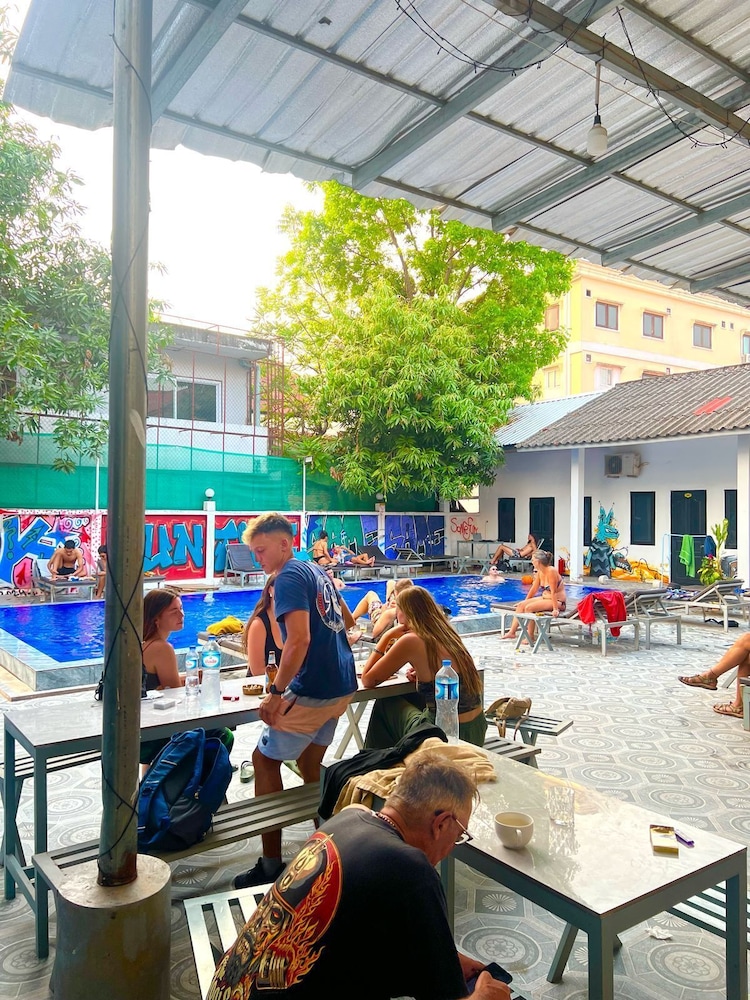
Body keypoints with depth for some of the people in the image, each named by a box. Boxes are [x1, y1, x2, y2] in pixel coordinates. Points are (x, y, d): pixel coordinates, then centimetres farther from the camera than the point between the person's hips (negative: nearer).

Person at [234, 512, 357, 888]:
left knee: (265, 759, 3)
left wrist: (276, 693, -21)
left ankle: (271, 864, 7)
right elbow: (345, 620, 27)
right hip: (343, 686, 9)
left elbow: (299, 639, -24)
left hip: (312, 690, -9)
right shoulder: (316, 571, 16)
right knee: (310, 764, 21)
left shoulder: (289, 577, -13)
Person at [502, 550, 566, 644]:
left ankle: (530, 637, -9)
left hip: (558, 601, -9)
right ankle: (512, 632, 4)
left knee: (529, 608, -23)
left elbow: (553, 592, -24)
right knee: (521, 605, -2)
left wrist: (555, 609, -26)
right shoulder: (540, 572, 4)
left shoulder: (551, 571, -21)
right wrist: (525, 602, 19)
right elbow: (534, 589, 13)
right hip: (545, 598, 9)